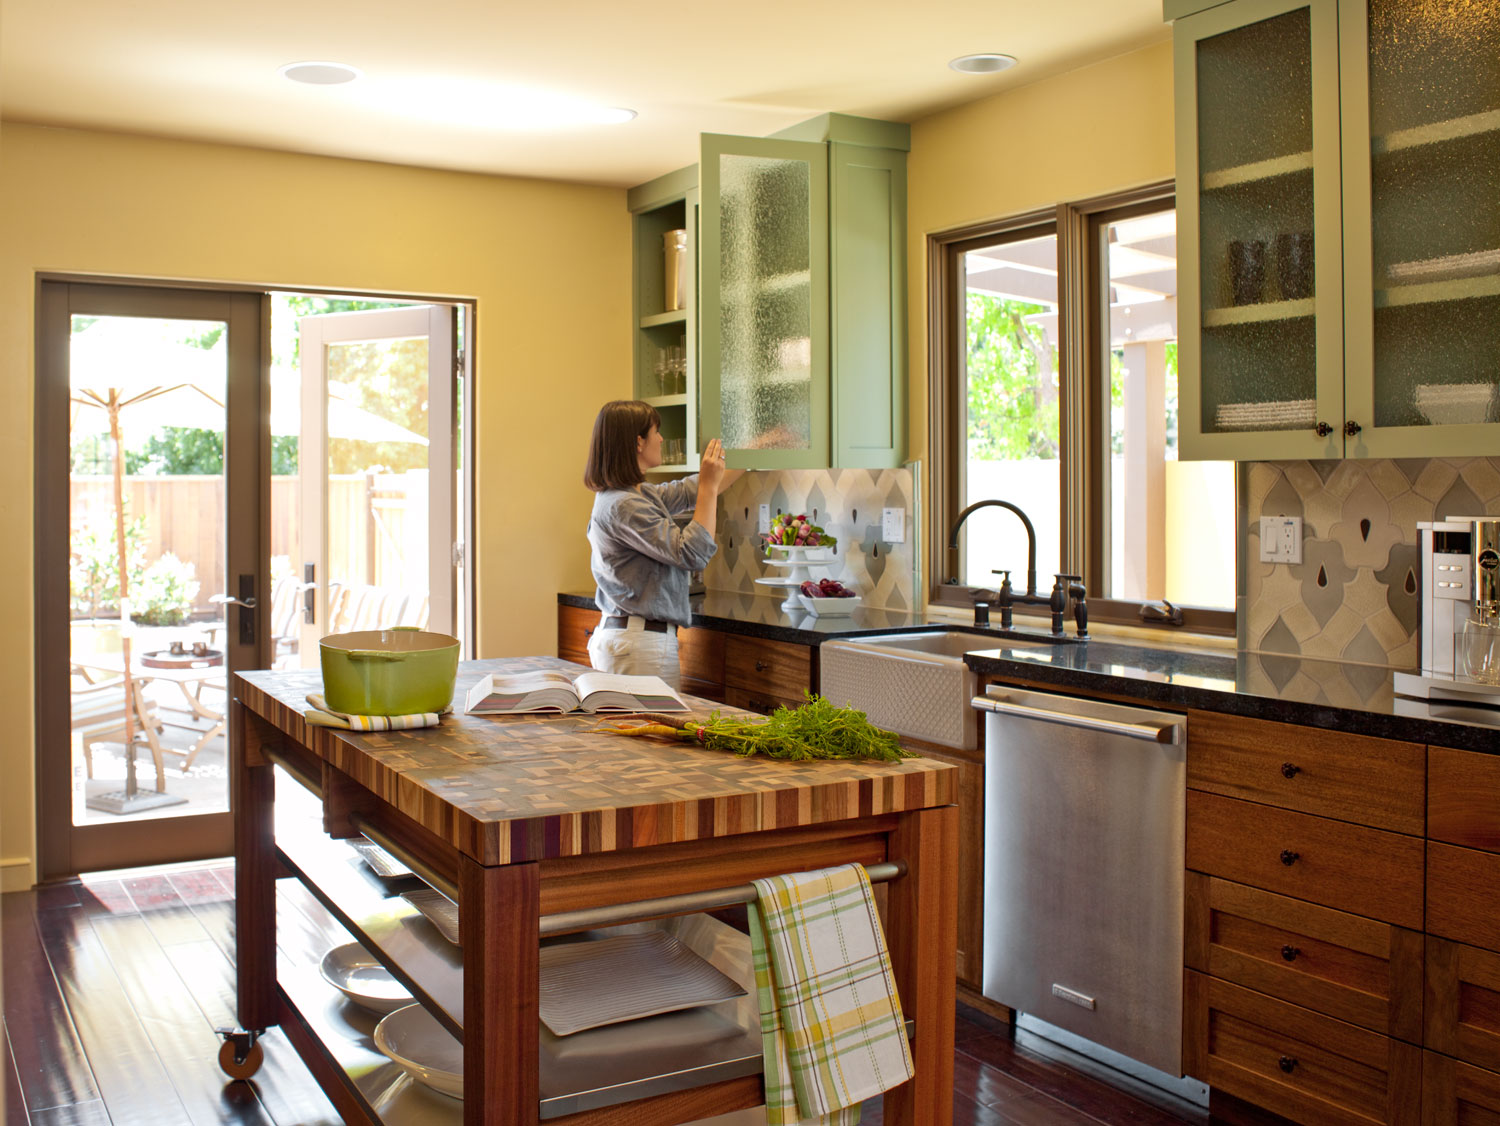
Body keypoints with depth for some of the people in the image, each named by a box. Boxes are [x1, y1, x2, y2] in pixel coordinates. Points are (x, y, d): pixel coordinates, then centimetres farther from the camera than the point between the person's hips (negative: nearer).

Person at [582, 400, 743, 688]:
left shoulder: (642, 494, 12)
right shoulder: (623, 506, -18)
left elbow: (691, 491, 27)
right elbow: (693, 554, -20)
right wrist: (709, 484, -14)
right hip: (642, 644, -10)